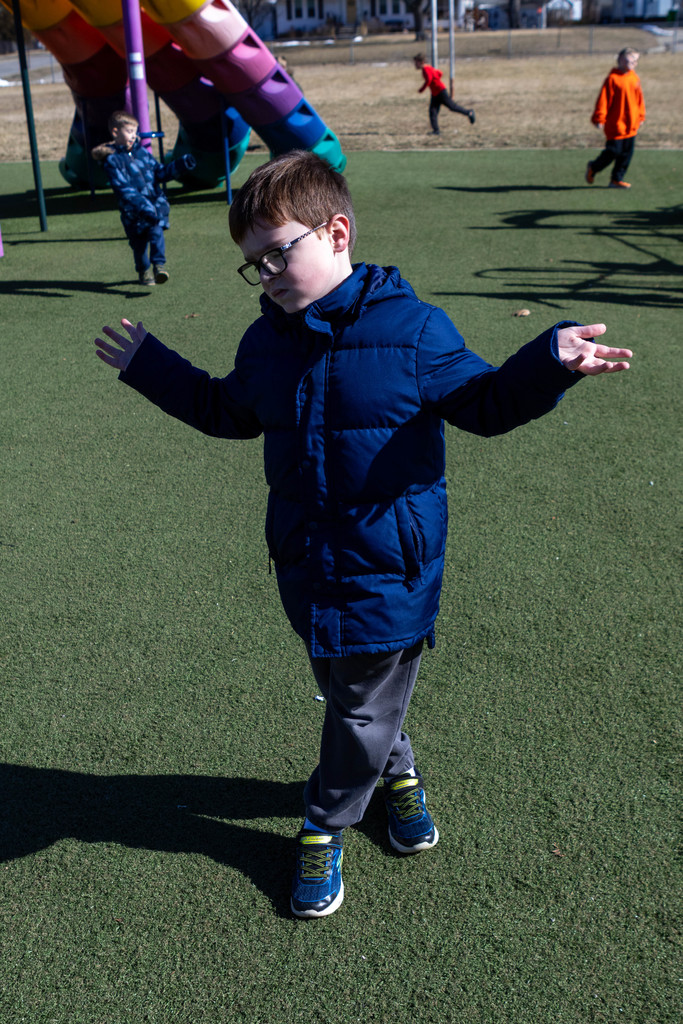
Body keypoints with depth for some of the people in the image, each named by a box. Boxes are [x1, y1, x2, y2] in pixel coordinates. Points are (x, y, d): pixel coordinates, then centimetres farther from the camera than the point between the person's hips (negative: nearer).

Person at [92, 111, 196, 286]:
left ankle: (159, 265, -21)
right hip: (133, 211, -3)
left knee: (156, 232, -20)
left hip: (156, 203, 3)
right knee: (139, 242, 7)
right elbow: (124, 189, -18)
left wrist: (181, 165, 3)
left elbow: (159, 172, 18)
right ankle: (144, 271, 29)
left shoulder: (142, 152, 11)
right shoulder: (112, 161, -9)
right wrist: (143, 206, -29)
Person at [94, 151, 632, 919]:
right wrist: (149, 366, 22)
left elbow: (483, 403, -7)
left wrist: (549, 362, -24)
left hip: (389, 572, -4)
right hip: (307, 568, 5)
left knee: (363, 714, 11)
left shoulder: (411, 330, -15)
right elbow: (228, 411, 21)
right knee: (347, 695, 20)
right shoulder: (266, 343, 2)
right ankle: (398, 774, 49)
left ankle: (323, 828, 36)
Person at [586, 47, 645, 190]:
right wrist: (599, 119, -15)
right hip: (615, 124, -7)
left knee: (626, 154, 6)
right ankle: (593, 167, 22)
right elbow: (603, 100, -12)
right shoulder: (612, 79, -11)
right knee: (613, 151, -3)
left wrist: (640, 117, 19)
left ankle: (617, 179, 16)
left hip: (631, 125, 7)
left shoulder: (635, 78, 9)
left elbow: (639, 99, 18)